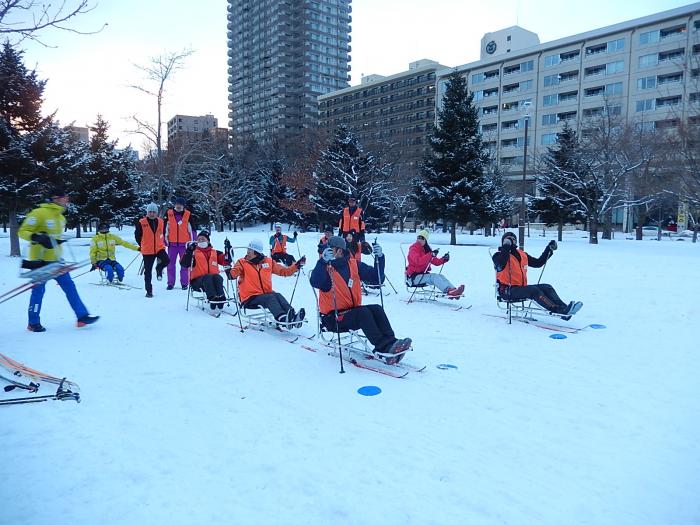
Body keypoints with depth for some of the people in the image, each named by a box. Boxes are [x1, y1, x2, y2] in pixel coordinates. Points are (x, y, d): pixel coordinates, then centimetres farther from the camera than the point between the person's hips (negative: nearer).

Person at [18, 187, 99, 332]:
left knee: (69, 286, 2)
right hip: (40, 260, -7)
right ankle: (33, 323, 17)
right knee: (39, 290, 1)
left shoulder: (61, 217, 12)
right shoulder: (39, 213, -13)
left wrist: (58, 241, 11)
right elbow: (22, 231, -13)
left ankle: (82, 316, 3)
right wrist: (36, 237, -28)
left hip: (55, 260, 8)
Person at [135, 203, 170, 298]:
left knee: (166, 260, -25)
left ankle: (159, 269, 11)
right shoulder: (141, 223, -6)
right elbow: (137, 235, 4)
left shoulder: (160, 221, 4)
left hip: (159, 248, 2)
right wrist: (143, 245, 6)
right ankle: (149, 290, 15)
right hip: (147, 251, -2)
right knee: (148, 271, 3)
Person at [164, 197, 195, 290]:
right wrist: (166, 239, 5)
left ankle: (184, 283, 10)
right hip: (172, 242, 1)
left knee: (184, 263, 3)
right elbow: (165, 228, 8)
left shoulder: (188, 214, 2)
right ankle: (170, 283, 13)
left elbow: (191, 228, 6)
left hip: (184, 243, -1)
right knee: (171, 263, 5)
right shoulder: (169, 213, 3)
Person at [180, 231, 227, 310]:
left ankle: (220, 297, -46)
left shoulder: (215, 253, 22)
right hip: (197, 281, -2)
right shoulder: (194, 253, 13)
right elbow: (184, 264, -3)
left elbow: (225, 262, 12)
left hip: (213, 280, 2)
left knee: (217, 277, -30)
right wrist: (189, 251, -15)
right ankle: (212, 298, -51)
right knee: (208, 278, -34)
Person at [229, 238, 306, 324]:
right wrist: (229, 271, -34)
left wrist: (297, 266, 3)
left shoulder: (268, 262, 10)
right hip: (250, 298, -3)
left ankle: (292, 316, -41)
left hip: (266, 294, 3)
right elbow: (233, 274, -16)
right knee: (269, 298, -29)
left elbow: (284, 271, 12)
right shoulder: (242, 262, 1)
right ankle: (281, 317, -50)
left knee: (278, 296, -25)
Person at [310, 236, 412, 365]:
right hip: (333, 318, -5)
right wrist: (324, 261, -38)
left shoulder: (354, 265, 7)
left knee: (376, 309, -18)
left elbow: (376, 279, 7)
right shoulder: (326, 267, -6)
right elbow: (315, 283, -28)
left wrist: (379, 258, -4)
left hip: (352, 311, 5)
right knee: (363, 312, -28)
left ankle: (390, 343, -30)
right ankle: (384, 348, -34)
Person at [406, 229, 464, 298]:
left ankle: (453, 290, -30)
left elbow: (435, 261, 13)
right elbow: (419, 261, -30)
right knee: (434, 277, -27)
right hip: (414, 277, -8)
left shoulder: (426, 249, 14)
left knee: (440, 276, -12)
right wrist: (431, 255, -35)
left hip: (423, 274, 8)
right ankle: (449, 291, -43)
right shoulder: (413, 249, -11)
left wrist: (443, 259, -6)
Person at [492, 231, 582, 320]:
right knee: (534, 290, -29)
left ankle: (563, 308, -27)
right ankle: (557, 310, -39)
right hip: (507, 291, -8)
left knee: (547, 288, -9)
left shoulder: (522, 255, 17)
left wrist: (549, 250, 18)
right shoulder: (499, 255, -3)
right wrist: (506, 247, -22)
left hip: (521, 288, 8)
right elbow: (500, 264, -28)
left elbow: (538, 263, 25)